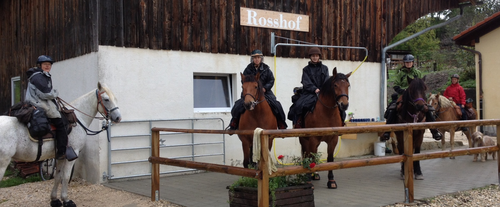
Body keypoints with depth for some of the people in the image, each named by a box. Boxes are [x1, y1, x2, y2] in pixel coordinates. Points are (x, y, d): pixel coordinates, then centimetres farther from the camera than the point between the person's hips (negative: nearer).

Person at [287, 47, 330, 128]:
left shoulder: (324, 68, 14)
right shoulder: (306, 69, 9)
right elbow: (307, 83, -2)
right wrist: (315, 89, -18)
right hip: (309, 93, -1)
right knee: (299, 105, -27)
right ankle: (298, 125, -19)